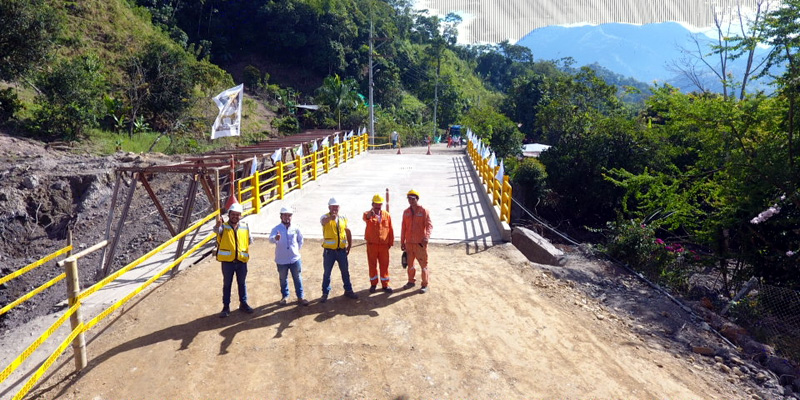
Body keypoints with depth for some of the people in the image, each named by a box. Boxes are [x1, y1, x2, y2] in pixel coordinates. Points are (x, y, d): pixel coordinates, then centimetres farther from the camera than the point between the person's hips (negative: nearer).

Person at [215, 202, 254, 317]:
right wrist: (218, 225, -52)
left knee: (242, 283, 15)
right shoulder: (224, 226, -7)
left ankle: (243, 303, 30)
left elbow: (249, 240, 13)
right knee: (227, 284, 10)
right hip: (227, 260, -2)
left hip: (241, 260, 3)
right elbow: (217, 230, -31)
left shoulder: (245, 226, 3)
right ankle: (226, 307, 20)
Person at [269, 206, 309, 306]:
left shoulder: (295, 228, -3)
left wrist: (298, 248, 8)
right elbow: (271, 239, -30)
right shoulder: (276, 229, -11)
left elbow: (300, 239, 15)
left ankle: (300, 297, 22)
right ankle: (285, 296, 34)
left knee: (298, 279, 10)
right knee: (283, 279, 15)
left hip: (295, 259, 1)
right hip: (281, 260, -1)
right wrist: (276, 238, -51)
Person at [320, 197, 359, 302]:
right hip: (329, 250, -3)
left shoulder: (343, 218, 5)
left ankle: (348, 290, 30)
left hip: (342, 250, 3)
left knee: (345, 271, 14)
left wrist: (349, 246, 12)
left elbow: (348, 232, 16)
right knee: (327, 273, 8)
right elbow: (323, 222, -35)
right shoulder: (325, 217, -9)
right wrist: (331, 217, -57)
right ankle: (325, 293, 21)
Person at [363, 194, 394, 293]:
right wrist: (369, 214, -54)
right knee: (372, 265, 7)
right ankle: (373, 284, 21)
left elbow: (390, 229, 8)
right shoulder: (368, 214, -4)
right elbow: (365, 217, -30)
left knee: (384, 265, 6)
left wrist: (391, 242, 6)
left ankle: (385, 284, 18)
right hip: (371, 245, -1)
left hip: (384, 245, 2)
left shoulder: (386, 215, 4)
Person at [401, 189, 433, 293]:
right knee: (410, 263, 15)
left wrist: (427, 236, -32)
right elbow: (403, 228, 12)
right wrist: (402, 242, 11)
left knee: (423, 264, 2)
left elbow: (429, 225, -15)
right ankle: (411, 281, 30)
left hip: (420, 243, -5)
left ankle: (424, 285, 12)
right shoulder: (406, 212, 8)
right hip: (409, 243, 5)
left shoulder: (423, 211, -6)